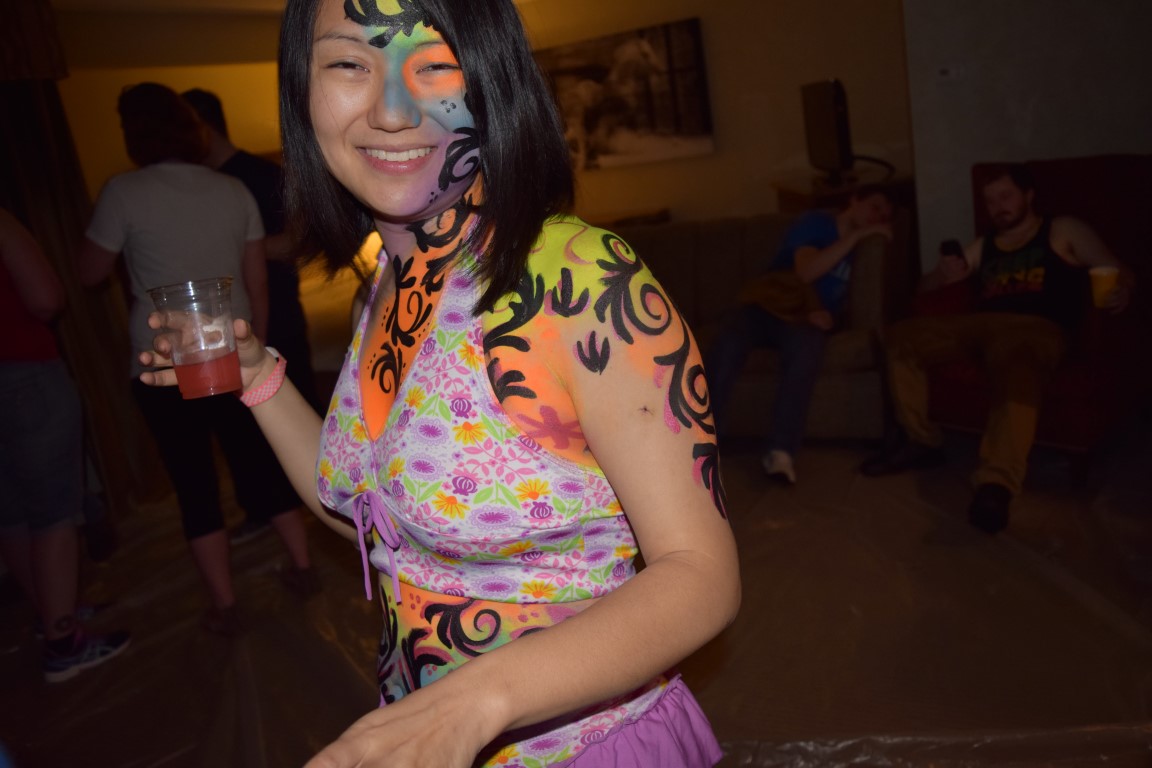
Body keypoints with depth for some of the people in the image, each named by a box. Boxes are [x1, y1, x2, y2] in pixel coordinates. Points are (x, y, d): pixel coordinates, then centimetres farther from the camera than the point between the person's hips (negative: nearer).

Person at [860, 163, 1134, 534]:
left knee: (1017, 379, -40)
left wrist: (1119, 291, -20)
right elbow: (927, 285, 27)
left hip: (1035, 328, -5)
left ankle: (996, 485, -57)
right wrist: (945, 274, 2)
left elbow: (1115, 271, 6)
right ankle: (921, 442, -5)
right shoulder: (983, 245, 30)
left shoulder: (1063, 231, 19)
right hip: (981, 322, 5)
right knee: (901, 336, -13)